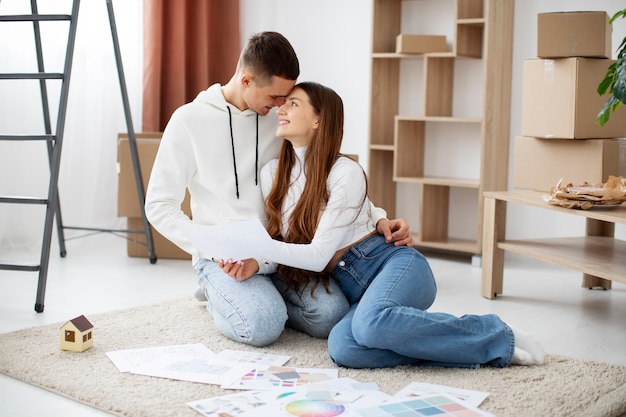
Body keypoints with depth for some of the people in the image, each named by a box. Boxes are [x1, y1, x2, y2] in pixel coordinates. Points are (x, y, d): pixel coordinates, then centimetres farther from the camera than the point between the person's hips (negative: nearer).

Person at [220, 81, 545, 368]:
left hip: (394, 263, -4)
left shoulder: (346, 173, -9)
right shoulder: (271, 174, 9)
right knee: (342, 349, -32)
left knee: (372, 322, -40)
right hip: (356, 290, 4)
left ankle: (496, 337, -19)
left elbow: (319, 255, -14)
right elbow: (273, 247, 7)